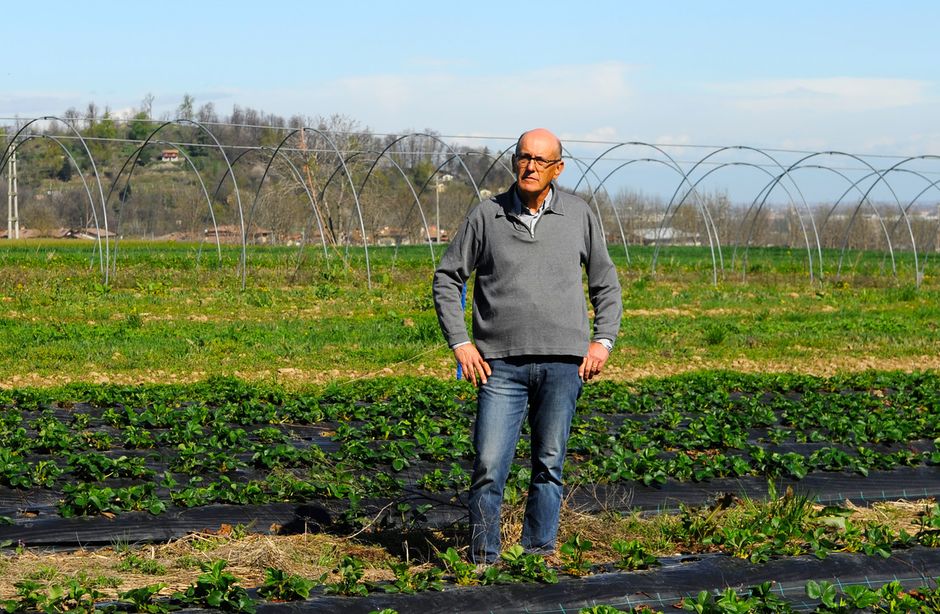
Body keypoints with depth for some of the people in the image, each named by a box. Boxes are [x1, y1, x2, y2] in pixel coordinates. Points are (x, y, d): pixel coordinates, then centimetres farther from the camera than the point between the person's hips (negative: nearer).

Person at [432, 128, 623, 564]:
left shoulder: (579, 215, 7)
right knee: (489, 466, -5)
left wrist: (603, 340, 4)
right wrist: (460, 342, 0)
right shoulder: (486, 216, 4)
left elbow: (606, 282, 16)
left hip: (563, 361, 1)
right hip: (501, 364, -1)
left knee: (548, 465, 6)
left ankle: (539, 555, 16)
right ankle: (483, 561, 5)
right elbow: (447, 278, 9)